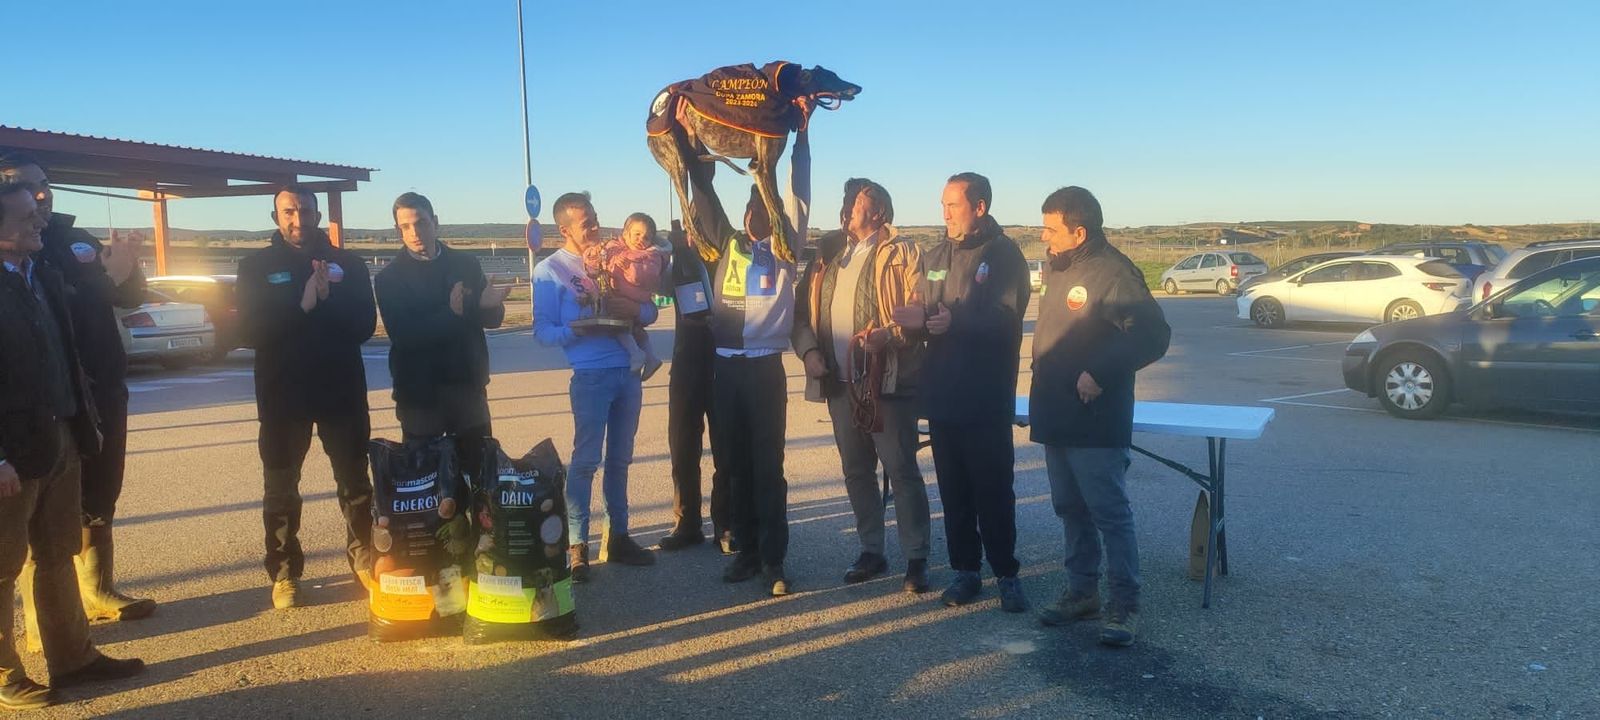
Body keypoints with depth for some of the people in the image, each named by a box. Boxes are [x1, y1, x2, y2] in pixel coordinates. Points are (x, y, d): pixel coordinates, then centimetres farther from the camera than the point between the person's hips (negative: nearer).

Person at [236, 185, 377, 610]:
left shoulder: (347, 264, 4)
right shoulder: (257, 267, 2)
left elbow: (364, 324, -5)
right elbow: (254, 329, -10)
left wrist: (326, 299, -20)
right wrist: (302, 304, -22)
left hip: (342, 388, 0)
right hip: (283, 392, 0)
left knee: (356, 482, 8)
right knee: (281, 488, 7)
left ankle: (365, 560, 21)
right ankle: (284, 573, 17)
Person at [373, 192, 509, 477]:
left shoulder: (466, 264, 5)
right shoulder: (389, 277, -2)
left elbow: (494, 318, 3)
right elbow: (403, 335, -14)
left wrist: (487, 304, -20)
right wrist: (454, 312, -22)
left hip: (468, 386, 2)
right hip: (419, 393, -2)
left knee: (483, 469, 5)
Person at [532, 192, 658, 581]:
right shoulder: (550, 270, -2)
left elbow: (650, 311, 13)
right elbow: (543, 331, -7)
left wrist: (635, 309, -10)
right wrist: (580, 330, -23)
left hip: (628, 372, 5)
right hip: (591, 376, -5)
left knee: (620, 458, 11)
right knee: (586, 459, -5)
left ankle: (617, 537, 21)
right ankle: (576, 546, 4)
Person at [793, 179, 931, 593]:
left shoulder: (901, 253, -1)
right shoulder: (826, 256, 15)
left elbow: (918, 308, -10)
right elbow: (803, 311, 14)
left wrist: (887, 334, -26)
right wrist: (809, 350, -2)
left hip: (888, 380, -5)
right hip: (840, 382, 6)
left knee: (901, 469, -2)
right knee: (856, 470, 12)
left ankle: (916, 558, 8)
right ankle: (871, 551, 25)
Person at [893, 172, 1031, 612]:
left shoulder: (1004, 254, -5)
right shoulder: (935, 257, 13)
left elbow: (1005, 318, -18)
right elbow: (924, 316, 13)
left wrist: (953, 320, -27)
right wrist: (916, 320, -9)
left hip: (986, 398, -5)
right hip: (942, 394, 5)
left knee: (993, 491, 0)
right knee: (953, 491, 10)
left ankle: (1006, 574, 13)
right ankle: (965, 570, 21)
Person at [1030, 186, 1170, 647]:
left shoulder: (1112, 272, -15)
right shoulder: (1059, 270, 12)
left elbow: (1154, 336, -22)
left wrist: (1100, 373, -24)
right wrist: (1044, 398, 13)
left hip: (1095, 423, -9)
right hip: (1056, 419, 9)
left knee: (1110, 514, -2)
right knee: (1070, 510, 16)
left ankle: (1125, 605, 8)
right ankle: (1081, 591, 27)